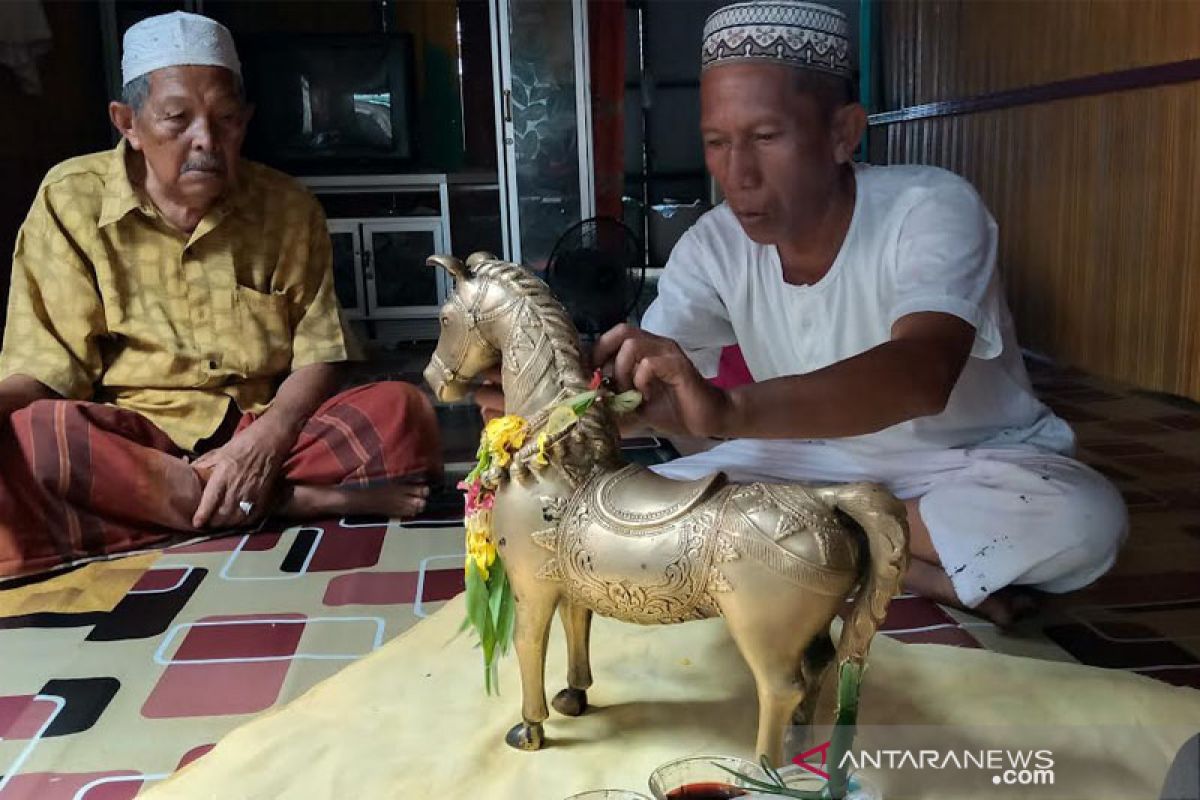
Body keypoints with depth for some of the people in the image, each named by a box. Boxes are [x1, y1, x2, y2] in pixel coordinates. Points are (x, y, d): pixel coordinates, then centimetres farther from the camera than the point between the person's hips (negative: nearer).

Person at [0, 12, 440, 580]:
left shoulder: (288, 209, 5)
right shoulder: (71, 199, 2)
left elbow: (317, 360, 3)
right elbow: (46, 368, -1)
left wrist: (265, 439, -18)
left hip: (261, 433, 1)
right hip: (124, 441, 0)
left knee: (403, 413, -23)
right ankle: (281, 501, -23)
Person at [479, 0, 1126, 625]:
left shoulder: (933, 209, -26)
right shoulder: (714, 245, -12)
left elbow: (921, 373, -45)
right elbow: (640, 385, -17)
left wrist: (729, 411, -61)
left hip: (969, 461, -3)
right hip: (817, 460, 4)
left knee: (1082, 519, -34)